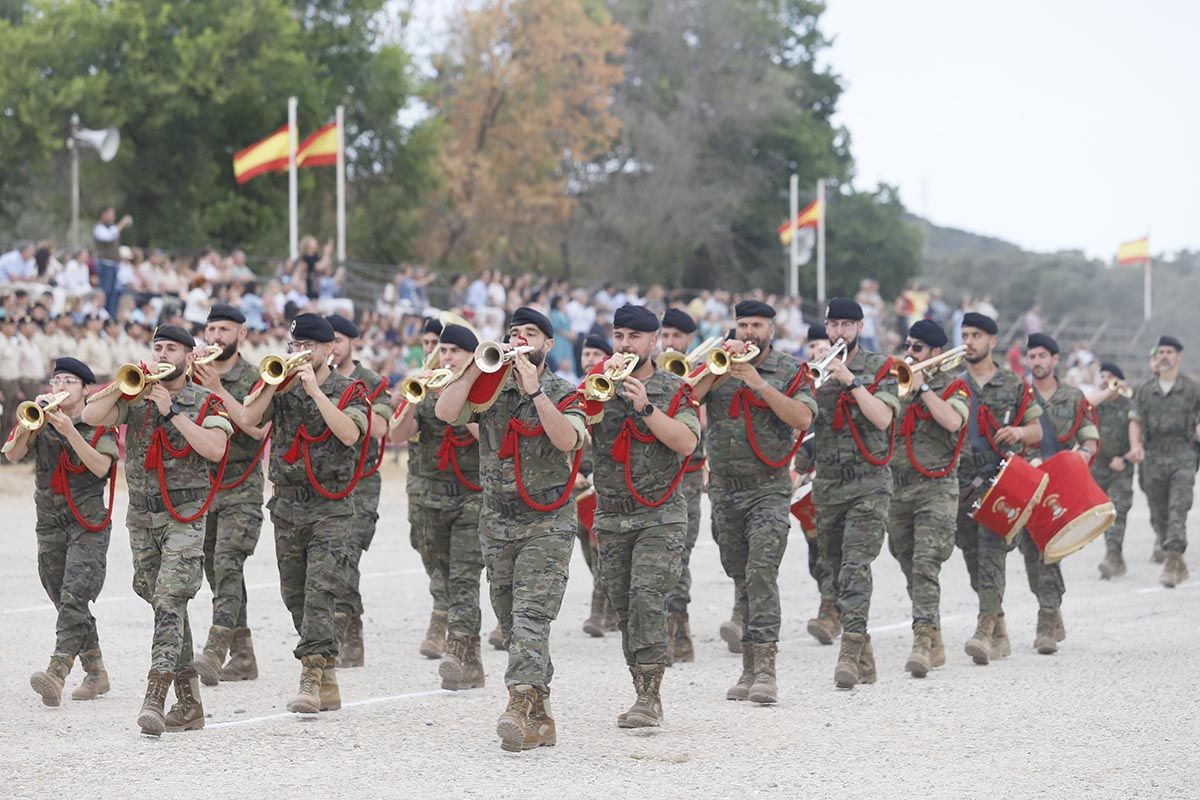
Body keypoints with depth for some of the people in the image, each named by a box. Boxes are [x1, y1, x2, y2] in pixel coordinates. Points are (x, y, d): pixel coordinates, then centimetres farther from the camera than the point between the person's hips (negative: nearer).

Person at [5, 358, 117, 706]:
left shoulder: (98, 425, -2)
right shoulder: (41, 423, 7)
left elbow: (101, 467, -18)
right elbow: (12, 454, -7)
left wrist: (69, 431, -24)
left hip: (88, 523, -5)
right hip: (50, 524, 5)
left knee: (74, 596, -18)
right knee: (65, 602, 9)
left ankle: (57, 672, -29)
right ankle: (96, 672, 20)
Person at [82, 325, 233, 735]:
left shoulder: (206, 402, -1)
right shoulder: (135, 397, 8)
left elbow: (215, 449, -18)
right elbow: (90, 416, -6)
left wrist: (172, 412, -17)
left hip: (184, 515, -5)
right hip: (141, 514, 5)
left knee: (169, 602, -17)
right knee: (165, 605, 10)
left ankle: (155, 697, -23)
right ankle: (189, 703, 18)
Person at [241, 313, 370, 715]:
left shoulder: (348, 391, 0)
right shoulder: (281, 387, 10)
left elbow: (349, 434, -19)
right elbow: (248, 420, -4)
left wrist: (314, 388, -19)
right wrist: (276, 382, -12)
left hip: (330, 508, -5)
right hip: (287, 505, 5)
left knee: (320, 591, -15)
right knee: (295, 596, 8)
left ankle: (311, 678, -19)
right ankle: (328, 682, 17)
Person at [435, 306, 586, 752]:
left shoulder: (564, 394, -1)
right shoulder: (491, 390, 7)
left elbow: (567, 439, -20)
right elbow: (446, 413, -9)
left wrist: (534, 390, -21)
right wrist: (479, 365, -12)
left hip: (547, 524, -5)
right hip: (496, 525, 5)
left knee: (531, 618, -17)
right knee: (511, 624, 9)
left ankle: (520, 706, -26)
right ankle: (540, 715, 17)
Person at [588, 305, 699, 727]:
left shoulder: (675, 390, 1)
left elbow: (687, 442, -13)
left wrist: (644, 406, -20)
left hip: (660, 516, -4)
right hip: (611, 517, 4)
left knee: (647, 598, -17)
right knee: (625, 608, 6)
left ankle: (649, 697, -17)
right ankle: (643, 691, 15)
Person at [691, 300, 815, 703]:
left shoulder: (789, 370, 1)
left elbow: (803, 418, -14)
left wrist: (758, 383, -18)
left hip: (768, 489, -4)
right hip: (724, 488, 4)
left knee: (761, 571, -17)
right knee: (741, 579, 9)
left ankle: (765, 667, -20)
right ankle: (749, 669, 14)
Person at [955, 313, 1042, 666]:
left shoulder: (1014, 384, 6)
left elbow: (1037, 431, 10)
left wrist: (1019, 432, -11)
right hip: (962, 481, 4)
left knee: (991, 550, -18)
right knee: (974, 557, 6)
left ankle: (985, 630, -25)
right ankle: (1000, 634, 17)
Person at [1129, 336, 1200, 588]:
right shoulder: (1144, 389, 8)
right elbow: (1135, 421, 8)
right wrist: (1136, 446, -8)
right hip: (1153, 457, 3)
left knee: (1178, 511, -15)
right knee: (1159, 515, 7)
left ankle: (1172, 564, -19)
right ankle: (1179, 564, 23)